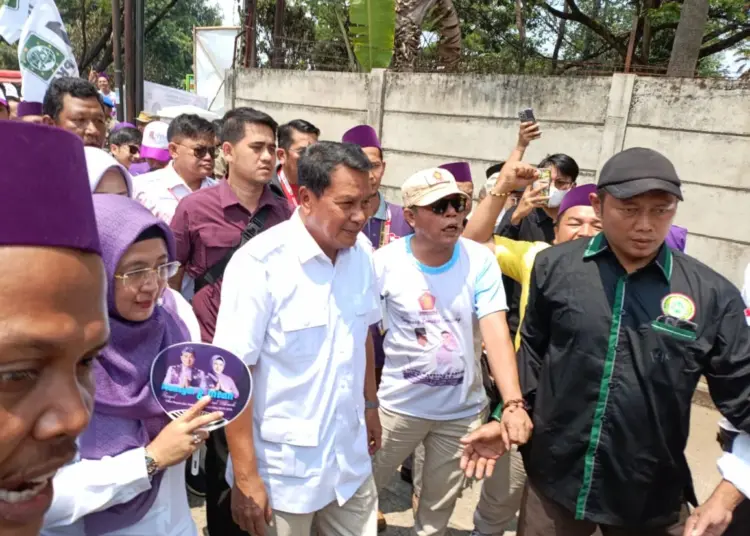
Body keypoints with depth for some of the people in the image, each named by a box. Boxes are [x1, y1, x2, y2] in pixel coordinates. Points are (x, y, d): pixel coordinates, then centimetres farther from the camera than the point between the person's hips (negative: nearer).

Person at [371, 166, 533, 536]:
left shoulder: (480, 261, -12)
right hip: (398, 404, 0)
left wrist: (513, 403, -30)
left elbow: (496, 332, -19)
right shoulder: (384, 262, -13)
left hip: (464, 409, 1)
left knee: (440, 505, 19)